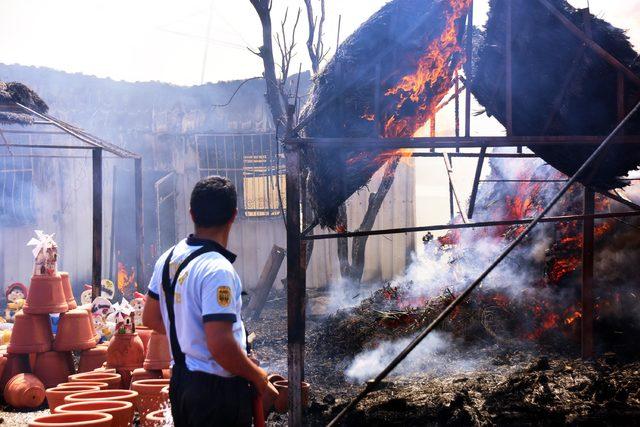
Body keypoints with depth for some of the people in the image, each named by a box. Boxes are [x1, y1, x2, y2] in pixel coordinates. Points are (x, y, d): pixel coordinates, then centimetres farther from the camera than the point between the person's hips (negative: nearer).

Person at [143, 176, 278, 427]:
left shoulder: (169, 258, 4)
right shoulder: (218, 270, -22)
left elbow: (151, 318, 16)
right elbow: (220, 345, -26)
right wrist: (259, 378, -13)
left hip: (181, 379, 9)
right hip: (217, 387, -9)